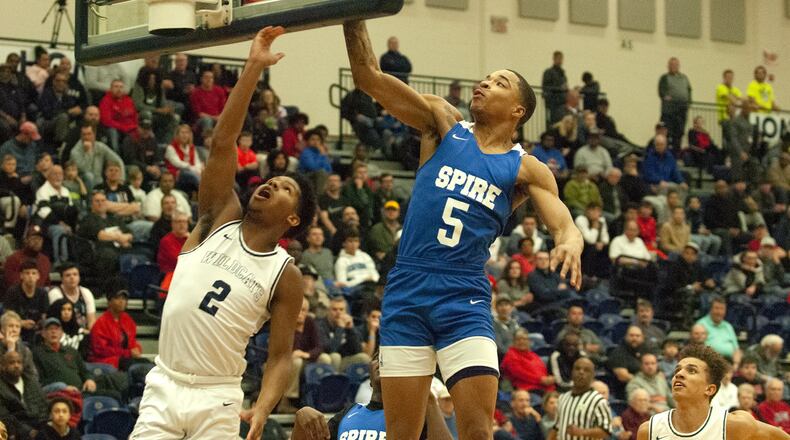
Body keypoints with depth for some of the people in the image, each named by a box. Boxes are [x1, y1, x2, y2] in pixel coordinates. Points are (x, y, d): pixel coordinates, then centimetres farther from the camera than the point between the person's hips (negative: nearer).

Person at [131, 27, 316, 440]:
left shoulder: (286, 276, 0)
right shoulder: (220, 219, 4)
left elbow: (280, 356, -2)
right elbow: (222, 144, -6)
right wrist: (253, 69, -13)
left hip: (217, 398, -2)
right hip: (164, 385, 2)